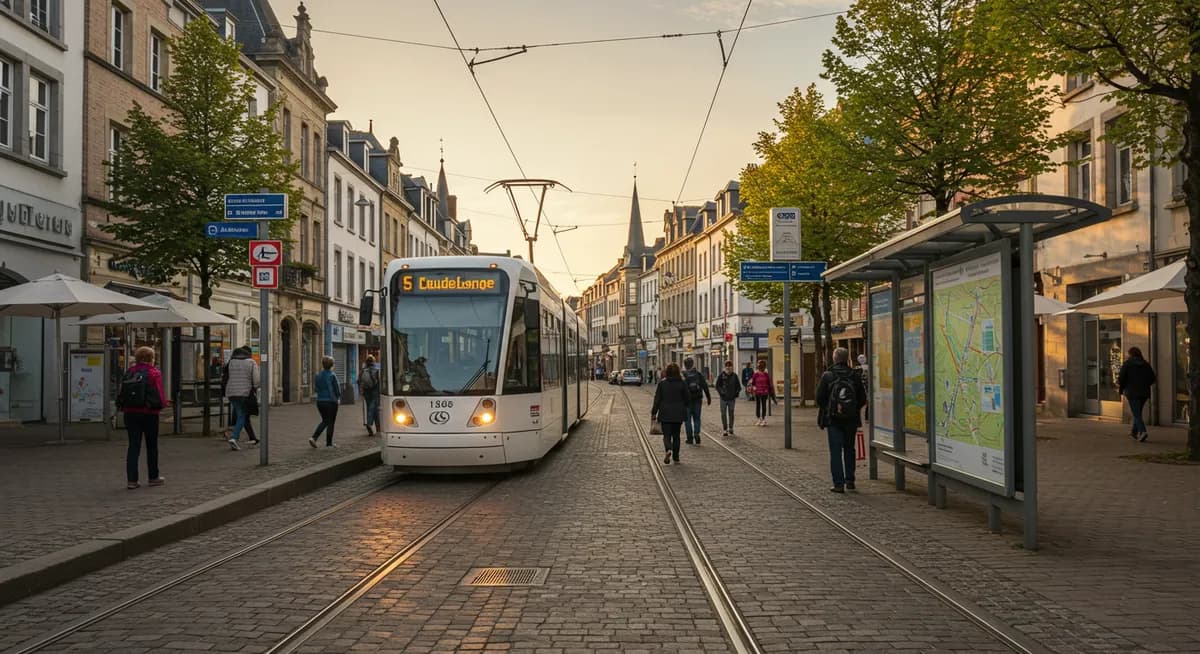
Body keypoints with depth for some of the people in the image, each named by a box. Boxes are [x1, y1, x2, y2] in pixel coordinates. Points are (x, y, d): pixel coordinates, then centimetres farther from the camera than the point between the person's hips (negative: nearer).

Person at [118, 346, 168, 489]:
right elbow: (160, 397, -14)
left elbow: (122, 395, 6)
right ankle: (153, 477, 20)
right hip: (148, 413, -4)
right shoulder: (154, 373, -9)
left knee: (133, 445, 5)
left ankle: (131, 480, -2)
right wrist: (164, 403, 6)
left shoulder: (129, 372, 6)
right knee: (152, 446, 11)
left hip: (130, 413, 4)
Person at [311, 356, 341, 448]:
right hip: (331, 402, -6)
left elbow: (316, 388, 10)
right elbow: (338, 389, -10)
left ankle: (314, 437, 3)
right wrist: (338, 397, 10)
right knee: (330, 422, 7)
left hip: (320, 401, 6)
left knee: (324, 421, 19)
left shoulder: (318, 375, 3)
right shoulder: (332, 376, -14)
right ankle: (329, 443, 12)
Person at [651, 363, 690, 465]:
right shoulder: (682, 383, -3)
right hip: (678, 414, 2)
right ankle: (676, 457, 16)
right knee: (676, 435, 13)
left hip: (665, 414, -1)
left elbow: (657, 399, -5)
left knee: (667, 435, 3)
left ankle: (669, 450, -26)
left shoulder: (662, 383, -6)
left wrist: (653, 413, 3)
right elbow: (688, 399, 0)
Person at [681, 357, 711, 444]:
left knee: (688, 419, 7)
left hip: (687, 400, -2)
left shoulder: (682, 375, -7)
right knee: (697, 418, 13)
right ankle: (696, 433, -8)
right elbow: (705, 387, 2)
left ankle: (690, 438, 6)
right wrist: (709, 398, 8)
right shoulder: (698, 374, 3)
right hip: (697, 399, 2)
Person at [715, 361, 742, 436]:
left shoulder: (734, 375, 2)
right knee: (723, 414, 2)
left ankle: (730, 429, 19)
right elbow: (717, 386, -1)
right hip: (723, 398, -1)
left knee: (731, 414, 8)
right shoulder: (721, 375, -4)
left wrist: (736, 394, -2)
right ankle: (724, 429, 8)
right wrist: (721, 392, -13)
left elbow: (738, 386, 10)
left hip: (732, 398, 1)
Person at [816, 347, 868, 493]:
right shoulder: (855, 376, -2)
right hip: (851, 420, 3)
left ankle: (839, 484, -3)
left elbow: (820, 398, -7)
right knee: (849, 449, 17)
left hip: (833, 419, -2)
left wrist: (825, 410, 11)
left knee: (835, 451, 0)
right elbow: (862, 399, 2)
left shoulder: (827, 376, -9)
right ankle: (850, 480, 20)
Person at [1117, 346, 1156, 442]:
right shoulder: (1146, 364, 8)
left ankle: (1142, 431, -24)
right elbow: (1153, 378, 9)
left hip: (1132, 392, -5)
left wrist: (1121, 390, 6)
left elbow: (1121, 378, -8)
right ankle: (1134, 432, 27)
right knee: (1138, 412, 18)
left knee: (1136, 414, -6)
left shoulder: (1127, 364, -6)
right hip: (1144, 393, 5)